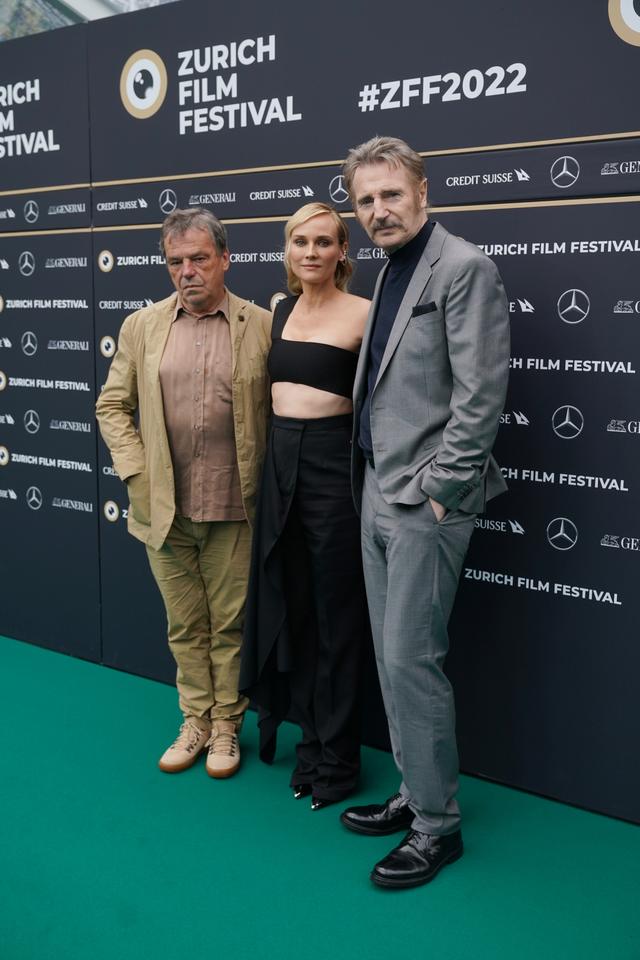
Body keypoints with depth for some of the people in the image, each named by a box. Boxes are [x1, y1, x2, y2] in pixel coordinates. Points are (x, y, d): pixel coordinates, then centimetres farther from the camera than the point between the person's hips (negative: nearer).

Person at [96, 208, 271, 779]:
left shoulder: (262, 326, -2)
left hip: (233, 510, -2)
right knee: (185, 625, 14)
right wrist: (137, 474, 0)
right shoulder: (142, 326, 6)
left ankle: (227, 725, 27)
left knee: (229, 624, 9)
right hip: (164, 510, 2)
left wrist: (269, 483, -4)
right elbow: (113, 406, 9)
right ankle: (196, 720, 31)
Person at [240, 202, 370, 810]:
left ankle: (336, 758, 20)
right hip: (279, 461, 6)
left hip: (332, 463, -6)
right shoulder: (278, 310, 11)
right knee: (288, 606, 13)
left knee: (335, 613, 4)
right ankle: (310, 738, 30)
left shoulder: (363, 313, -8)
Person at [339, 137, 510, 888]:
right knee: (391, 656, 14)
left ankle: (438, 824, 13)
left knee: (411, 659, -4)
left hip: (423, 503, -9)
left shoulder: (463, 268, -10)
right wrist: (372, 483, 13)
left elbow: (480, 397, -17)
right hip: (377, 495, 9)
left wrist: (438, 490, -16)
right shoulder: (390, 272, 16)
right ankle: (414, 793, 29)